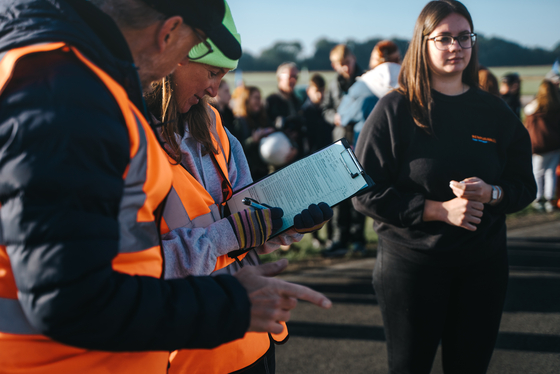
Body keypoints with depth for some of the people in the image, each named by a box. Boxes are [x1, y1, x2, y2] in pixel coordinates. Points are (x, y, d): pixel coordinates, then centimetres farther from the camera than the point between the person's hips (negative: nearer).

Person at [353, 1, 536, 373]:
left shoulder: (495, 112, 6)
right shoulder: (395, 109, -6)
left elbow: (526, 185, 10)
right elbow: (366, 193, -10)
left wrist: (490, 193, -13)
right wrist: (440, 209, -18)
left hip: (484, 266, 4)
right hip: (411, 265, -3)